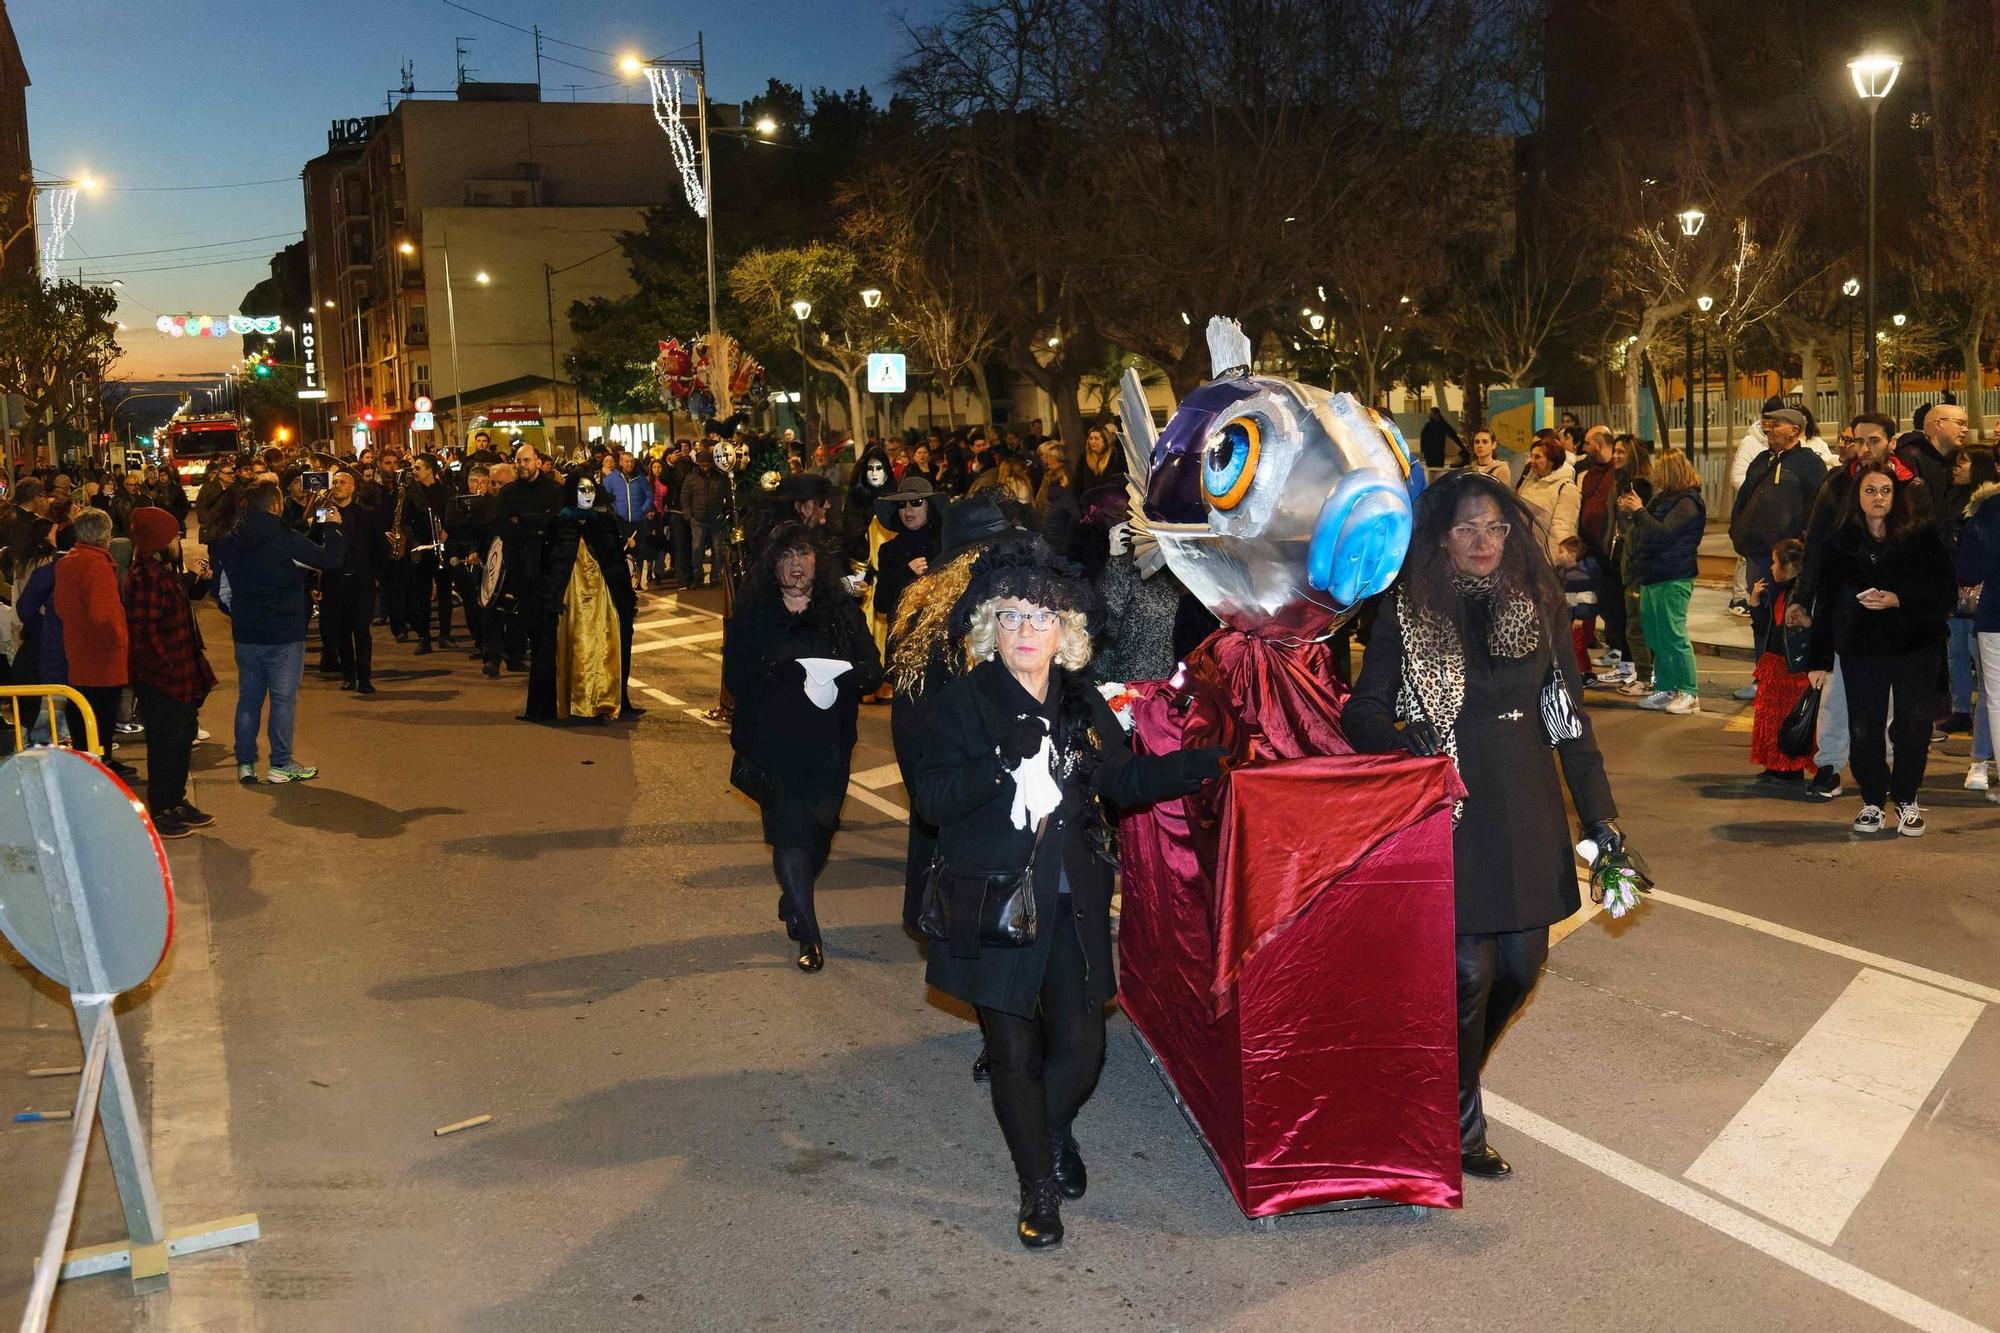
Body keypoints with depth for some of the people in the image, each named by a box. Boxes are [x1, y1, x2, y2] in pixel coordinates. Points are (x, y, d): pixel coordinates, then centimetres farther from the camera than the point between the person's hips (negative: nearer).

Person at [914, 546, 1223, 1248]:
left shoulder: (1081, 701, 6)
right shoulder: (962, 702, -6)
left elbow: (1124, 780, 15)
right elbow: (931, 800, -15)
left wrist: (1206, 762, 3)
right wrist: (1005, 758, -28)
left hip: (1071, 903, 3)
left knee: (1080, 1046, 4)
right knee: (1014, 1053, 5)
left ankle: (1055, 1132, 38)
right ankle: (1039, 1187, 25)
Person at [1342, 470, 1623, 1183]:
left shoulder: (1535, 609, 6)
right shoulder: (1407, 614, -3)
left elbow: (1570, 713, 7)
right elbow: (1363, 712, -2)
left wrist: (1598, 812, 5)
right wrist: (1404, 743, -22)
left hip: (1526, 810, 4)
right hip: (1452, 815, -4)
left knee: (1522, 963, 7)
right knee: (1470, 970, -6)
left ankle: (1454, 1066, 36)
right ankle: (1460, 1121, 16)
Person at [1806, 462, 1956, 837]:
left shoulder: (1922, 537, -3)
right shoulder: (1841, 542, 4)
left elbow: (1945, 593, -4)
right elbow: (1825, 602, 7)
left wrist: (1898, 600, -19)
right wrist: (1820, 659, 5)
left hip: (1915, 646, -1)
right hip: (1861, 648, 2)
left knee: (1913, 725, 1)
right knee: (1864, 729, 1)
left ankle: (1906, 800, 18)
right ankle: (1872, 802, 16)